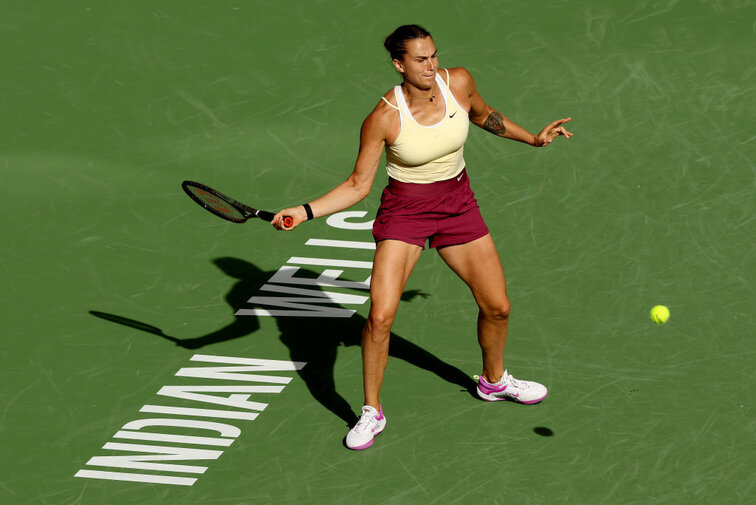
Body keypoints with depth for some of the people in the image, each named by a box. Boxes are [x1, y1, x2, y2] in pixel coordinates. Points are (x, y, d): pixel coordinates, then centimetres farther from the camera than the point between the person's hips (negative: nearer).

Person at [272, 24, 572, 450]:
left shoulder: (459, 83, -12)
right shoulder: (383, 119, -22)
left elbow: (482, 115, 13)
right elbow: (358, 185, -12)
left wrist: (533, 139, 16)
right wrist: (305, 211, -22)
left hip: (458, 204, 4)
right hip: (404, 208, -4)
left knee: (498, 307, 10)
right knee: (380, 316, -16)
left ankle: (494, 380, 40)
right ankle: (372, 412, 4)